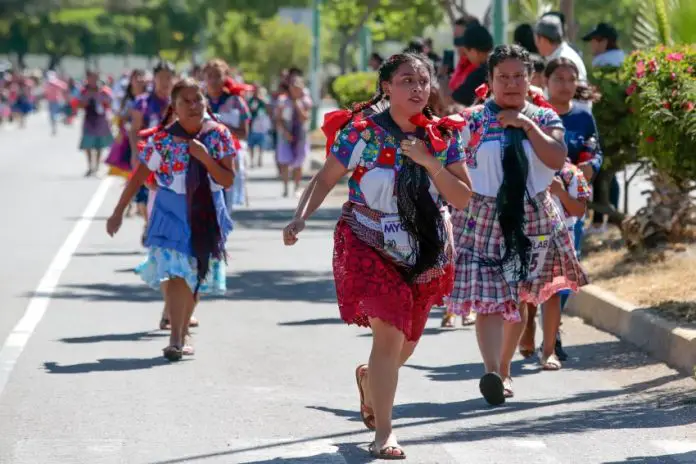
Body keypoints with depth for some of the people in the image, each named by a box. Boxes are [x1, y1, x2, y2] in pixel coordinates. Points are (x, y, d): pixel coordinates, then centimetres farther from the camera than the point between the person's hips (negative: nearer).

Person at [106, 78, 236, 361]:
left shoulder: (219, 135, -6)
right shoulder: (162, 139, -11)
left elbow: (228, 181, -7)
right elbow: (138, 177, -3)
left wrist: (205, 157, -22)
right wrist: (118, 213, 0)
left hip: (207, 215, 3)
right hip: (173, 213, -3)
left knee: (196, 276, 11)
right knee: (175, 273, -18)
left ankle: (182, 334, 27)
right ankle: (176, 340, -21)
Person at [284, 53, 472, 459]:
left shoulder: (443, 136, 0)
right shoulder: (362, 132, -11)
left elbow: (463, 199, -3)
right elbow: (326, 179, -10)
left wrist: (429, 162, -17)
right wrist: (302, 217, -26)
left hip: (424, 254, 5)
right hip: (371, 249, -5)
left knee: (406, 343, 17)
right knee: (390, 334, -17)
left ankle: (370, 378, 52)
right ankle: (383, 430, -6)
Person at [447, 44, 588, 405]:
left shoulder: (544, 118, 4)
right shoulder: (472, 121, -2)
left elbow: (557, 160, -12)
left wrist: (528, 125, -16)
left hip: (532, 219, 3)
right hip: (483, 218, -3)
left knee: (520, 298, 13)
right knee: (489, 297, -15)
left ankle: (504, 369, 28)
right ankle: (491, 372, -26)